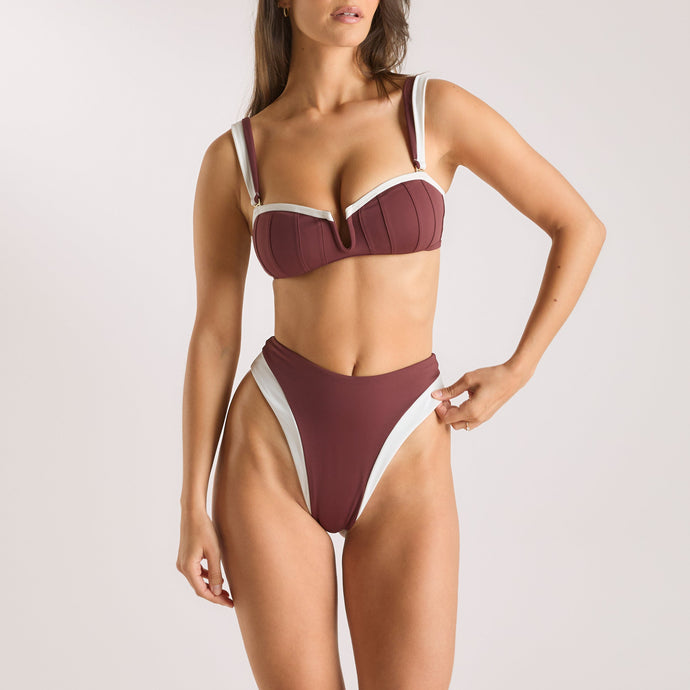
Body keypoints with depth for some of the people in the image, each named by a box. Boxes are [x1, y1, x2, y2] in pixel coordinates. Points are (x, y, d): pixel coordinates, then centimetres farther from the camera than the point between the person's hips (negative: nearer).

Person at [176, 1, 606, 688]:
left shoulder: (435, 110, -1)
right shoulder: (234, 157, 2)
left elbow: (580, 227, 5)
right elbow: (214, 337, 4)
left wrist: (515, 373, 0)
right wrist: (192, 509, 2)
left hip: (404, 464, 0)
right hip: (272, 453, 1)